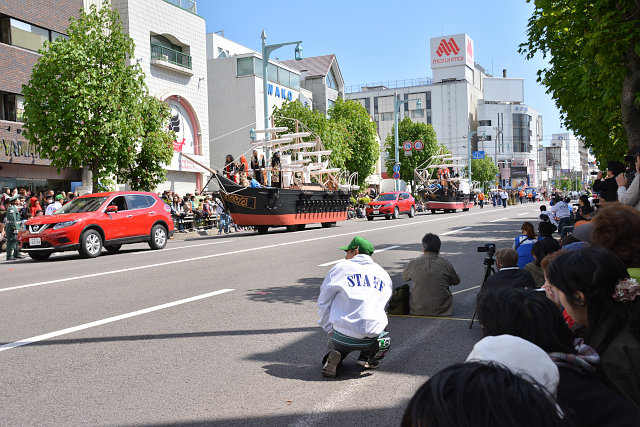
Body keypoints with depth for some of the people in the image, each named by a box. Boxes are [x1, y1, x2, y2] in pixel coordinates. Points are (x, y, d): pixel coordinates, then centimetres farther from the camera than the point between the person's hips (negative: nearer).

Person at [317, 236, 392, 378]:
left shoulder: (340, 268, 4)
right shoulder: (384, 275, 13)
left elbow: (323, 303, 7)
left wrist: (329, 329, 16)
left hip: (344, 337, -1)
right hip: (372, 335, 2)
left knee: (334, 343, 32)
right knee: (385, 339, 36)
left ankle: (335, 356, -3)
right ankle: (369, 356, 6)